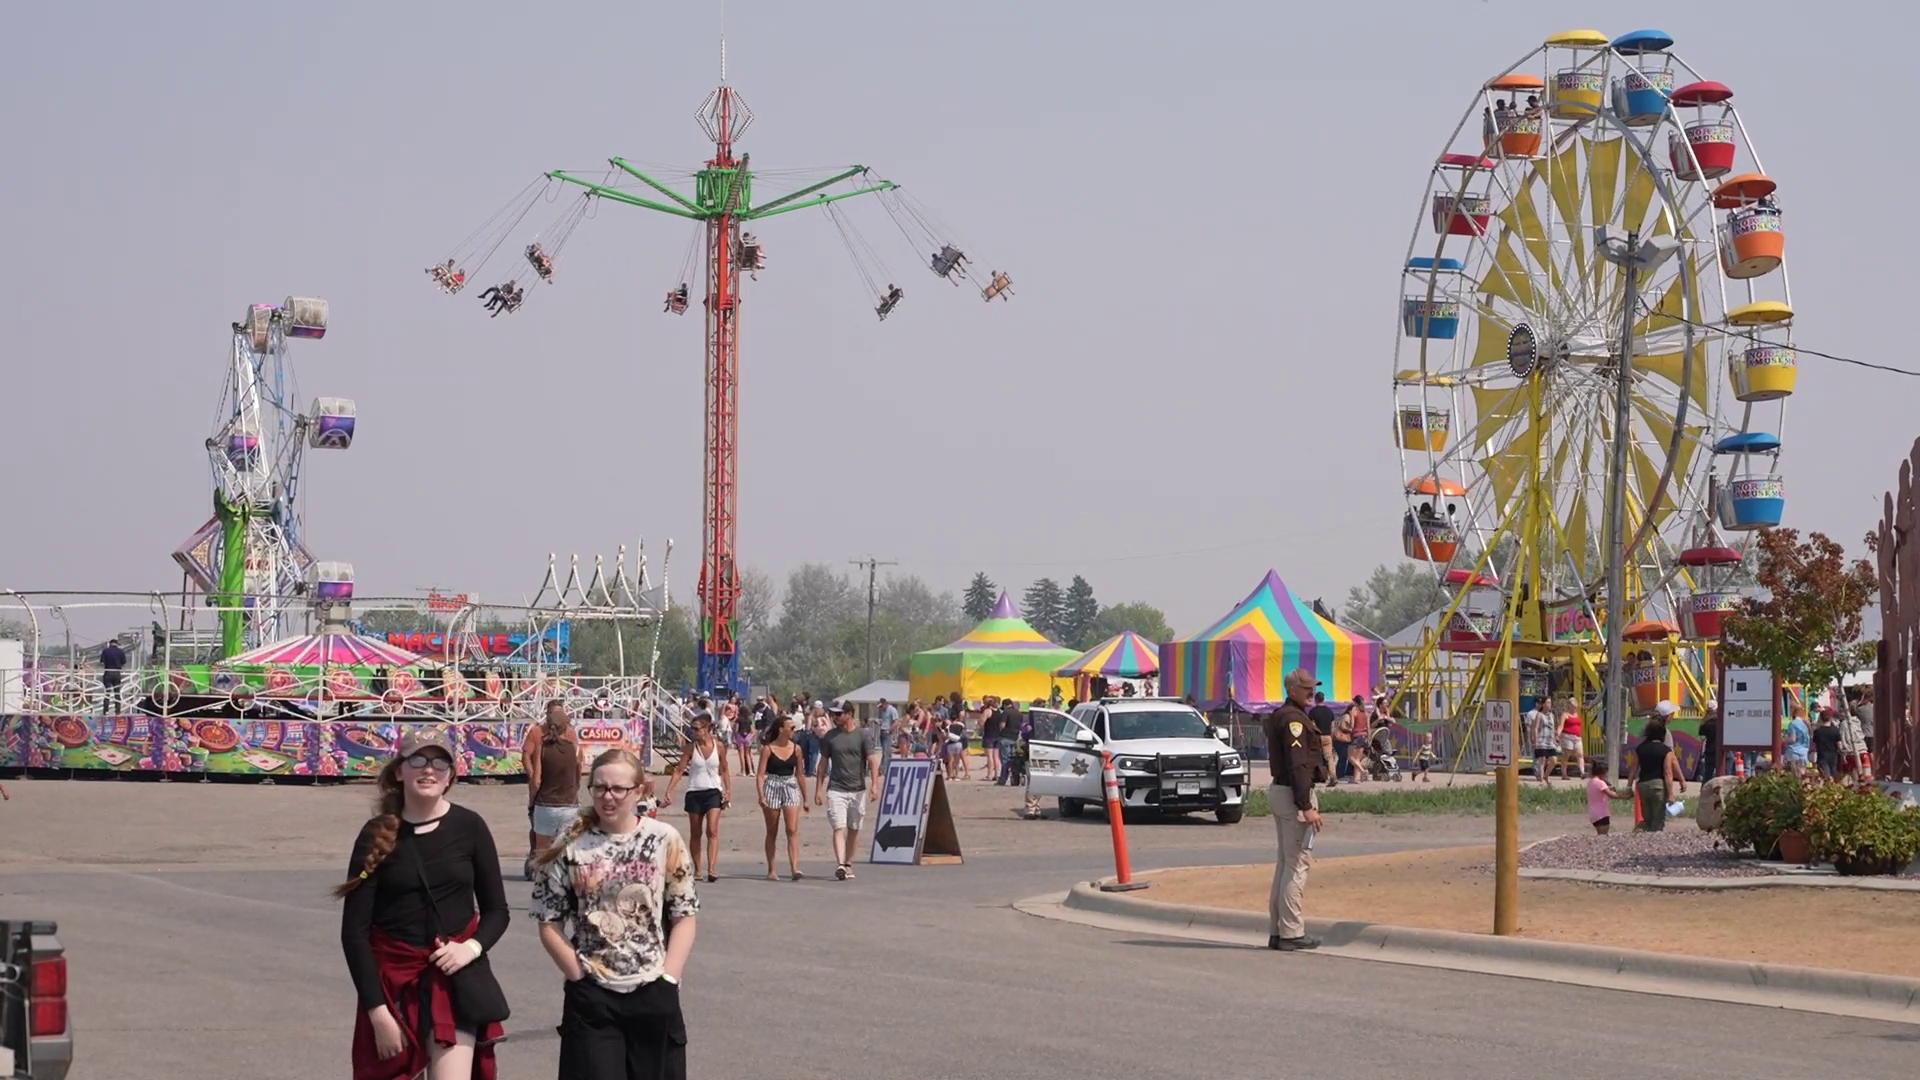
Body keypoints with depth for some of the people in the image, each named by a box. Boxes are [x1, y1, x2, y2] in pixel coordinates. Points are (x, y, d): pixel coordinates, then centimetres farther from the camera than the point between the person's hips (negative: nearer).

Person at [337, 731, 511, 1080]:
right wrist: (377, 1011, -11)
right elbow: (354, 931, -6)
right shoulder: (377, 834, -4)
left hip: (455, 980, 0)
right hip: (393, 980, 0)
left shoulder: (469, 827, -1)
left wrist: (472, 947, -13)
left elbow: (497, 911, 8)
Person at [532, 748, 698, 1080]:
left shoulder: (665, 840, 0)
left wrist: (668, 979, -6)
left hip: (653, 994, 1)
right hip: (591, 998, -1)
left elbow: (684, 916, 2)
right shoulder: (570, 848, 0)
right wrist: (580, 976, -6)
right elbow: (550, 925, 1)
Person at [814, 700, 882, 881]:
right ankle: (840, 864, -23)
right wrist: (818, 789, 6)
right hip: (836, 789, 0)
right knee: (839, 827, -12)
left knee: (854, 829, 8)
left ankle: (848, 864, 20)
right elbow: (823, 763, 10)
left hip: (858, 789, 0)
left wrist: (874, 784, -19)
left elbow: (872, 760, -7)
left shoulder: (863, 735, -1)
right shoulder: (830, 736, 6)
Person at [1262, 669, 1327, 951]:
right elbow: (1298, 765, -22)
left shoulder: (1278, 716, 16)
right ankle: (1291, 933, -8)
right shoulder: (1294, 719, -16)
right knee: (1298, 863, -8)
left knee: (1285, 862, 14)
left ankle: (1278, 931, 16)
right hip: (1295, 794, -11)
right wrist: (1307, 807, -24)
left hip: (1279, 790, 11)